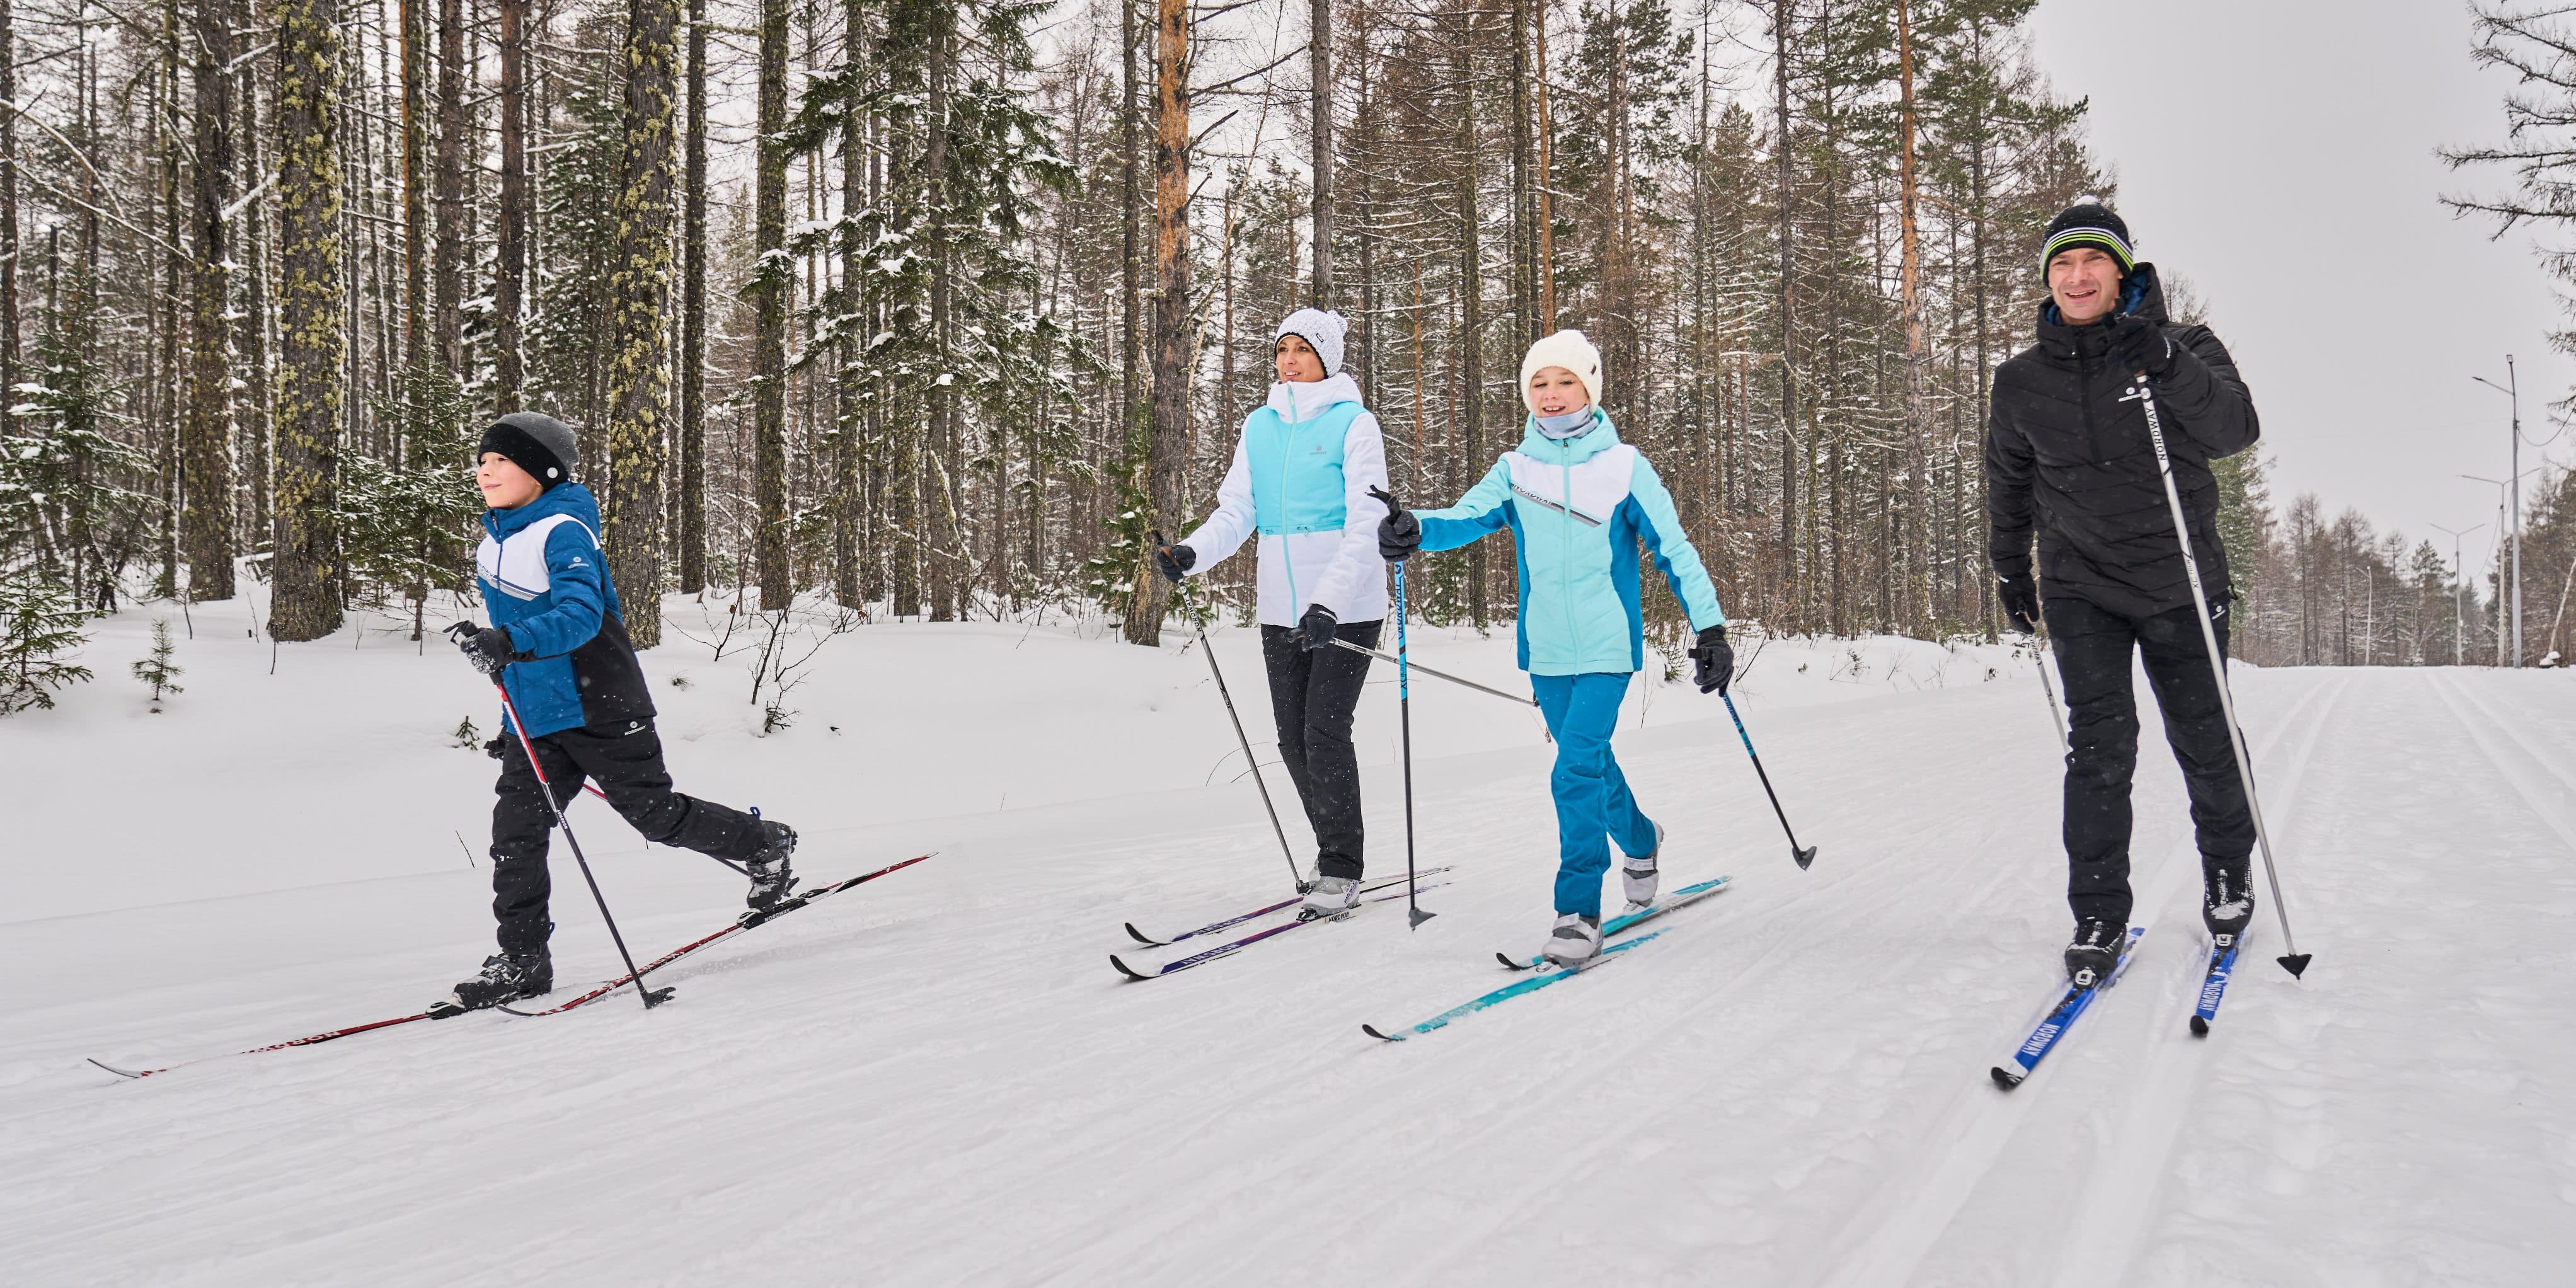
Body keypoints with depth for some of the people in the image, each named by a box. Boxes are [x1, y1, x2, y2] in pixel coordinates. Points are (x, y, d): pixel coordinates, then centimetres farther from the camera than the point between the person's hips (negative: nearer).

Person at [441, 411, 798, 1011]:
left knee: (656, 814, 3)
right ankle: (523, 960, 6)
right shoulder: (499, 537, 10)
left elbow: (581, 613, -34)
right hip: (534, 715, 8)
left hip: (599, 708, -8)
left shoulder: (564, 533, -18)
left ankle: (765, 845, 26)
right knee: (516, 828, -1)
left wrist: (510, 643, -49)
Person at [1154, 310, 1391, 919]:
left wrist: (1329, 602, -26)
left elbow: (1364, 526, -14)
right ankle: (1337, 850, 26)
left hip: (1347, 609, -6)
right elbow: (1236, 512, 6)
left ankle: (1341, 871, 4)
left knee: (1325, 731, -9)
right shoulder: (1260, 426, 10)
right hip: (1282, 611, 6)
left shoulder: (1353, 423, -6)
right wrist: (1191, 553, -15)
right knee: (1293, 738, 8)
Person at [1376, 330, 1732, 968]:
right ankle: (1640, 842, 48)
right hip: (1546, 652, 4)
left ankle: (1579, 911, -7)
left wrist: (1709, 627, -8)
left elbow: (1673, 547, -2)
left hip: (1606, 647, -4)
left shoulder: (1624, 466, -3)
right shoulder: (1515, 470, 3)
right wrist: (1415, 528, -34)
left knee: (1576, 770, -16)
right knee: (1593, 763, 19)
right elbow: (1468, 516, -13)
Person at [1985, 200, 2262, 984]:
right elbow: (2010, 483, 18)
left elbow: (2236, 431, -22)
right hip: (2080, 587, 1)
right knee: (2100, 747, -9)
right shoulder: (2024, 381, 3)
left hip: (2180, 584, -1)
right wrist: (2010, 568, 22)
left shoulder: (2183, 350, -4)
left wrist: (2167, 364, -35)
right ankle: (2098, 917, -1)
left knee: (2205, 743, 9)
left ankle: (2227, 876, 33)